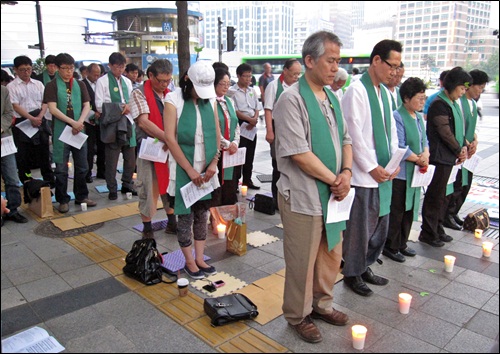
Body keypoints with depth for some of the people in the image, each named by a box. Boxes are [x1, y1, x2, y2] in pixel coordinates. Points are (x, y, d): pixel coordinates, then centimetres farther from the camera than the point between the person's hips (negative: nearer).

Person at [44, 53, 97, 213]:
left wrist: (80, 122, -10)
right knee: (61, 168, 2)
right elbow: (53, 109, -10)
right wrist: (73, 122, -18)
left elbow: (86, 106, 7)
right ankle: (63, 200, 13)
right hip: (61, 131, -3)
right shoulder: (52, 86, -1)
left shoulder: (80, 84, 11)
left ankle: (81, 196, 23)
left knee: (82, 166, 9)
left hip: (79, 130, 4)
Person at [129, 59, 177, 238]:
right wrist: (168, 138, -28)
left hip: (169, 149, 5)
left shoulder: (170, 94, 10)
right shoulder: (139, 93, -7)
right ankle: (147, 229, 18)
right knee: (148, 189, 3)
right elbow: (143, 122, -20)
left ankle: (172, 223, 29)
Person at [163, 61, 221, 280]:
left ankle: (200, 259, 23)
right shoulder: (173, 101, -8)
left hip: (206, 169, 4)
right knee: (185, 216, 3)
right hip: (183, 169, -4)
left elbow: (217, 134, 7)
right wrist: (190, 170, -14)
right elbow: (170, 138, -13)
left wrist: (214, 163, -6)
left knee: (202, 214, 11)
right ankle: (189, 262, 18)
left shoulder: (210, 100, 6)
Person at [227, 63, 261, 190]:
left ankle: (247, 180, 24)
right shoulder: (232, 91, -6)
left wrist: (255, 119, -7)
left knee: (250, 155, 12)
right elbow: (234, 111, -13)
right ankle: (235, 181, 4)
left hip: (252, 127, 6)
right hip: (240, 126, -6)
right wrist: (249, 119, -17)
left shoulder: (252, 91, 13)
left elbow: (257, 108, 12)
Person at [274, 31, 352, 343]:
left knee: (332, 255, 21)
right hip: (303, 197, -8)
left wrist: (347, 172, -5)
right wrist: (335, 180, -13)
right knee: (302, 263, 8)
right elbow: (299, 154, -21)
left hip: (332, 194, 8)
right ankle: (298, 316, 32)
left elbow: (345, 139, 14)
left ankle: (321, 304, 44)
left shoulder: (332, 98, 11)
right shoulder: (292, 100, -15)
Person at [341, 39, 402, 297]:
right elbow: (354, 135, -17)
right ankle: (352, 273, 24)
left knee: (380, 224, 17)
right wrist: (372, 167, -14)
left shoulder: (385, 92, 12)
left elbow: (391, 129, 16)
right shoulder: (357, 91, -13)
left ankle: (365, 267, 35)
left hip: (383, 174, 8)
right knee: (359, 227, 4)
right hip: (363, 175, -8)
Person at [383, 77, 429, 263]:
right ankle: (391, 247, 17)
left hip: (415, 172, 8)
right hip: (400, 173, -8)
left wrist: (425, 155, -8)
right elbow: (399, 148, -20)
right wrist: (419, 159, -12)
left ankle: (402, 244, 31)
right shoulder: (397, 117, -16)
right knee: (396, 212, 2)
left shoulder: (419, 117, 11)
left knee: (410, 210, 16)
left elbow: (424, 140, 12)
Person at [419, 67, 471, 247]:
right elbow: (445, 132, -16)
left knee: (444, 196, 15)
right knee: (435, 196, -2)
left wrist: (464, 147, 1)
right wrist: (459, 151, -6)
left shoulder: (453, 103, 15)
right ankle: (428, 234, 9)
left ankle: (437, 229, 27)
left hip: (450, 157, 9)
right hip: (439, 157, -9)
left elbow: (458, 129, 17)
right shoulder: (439, 104, -14)